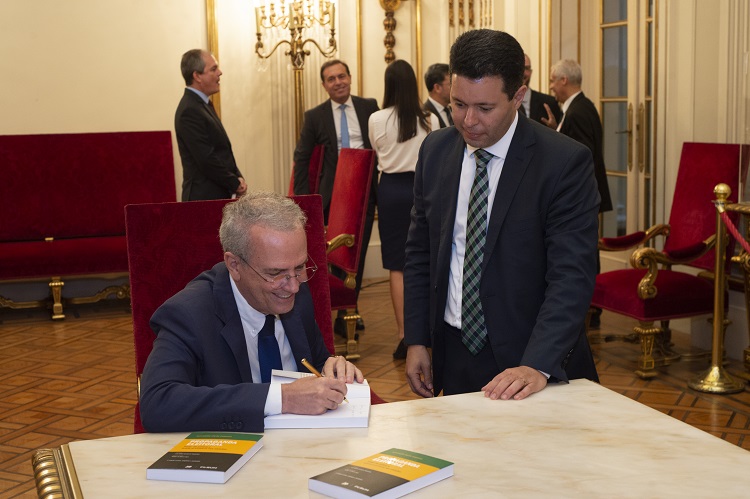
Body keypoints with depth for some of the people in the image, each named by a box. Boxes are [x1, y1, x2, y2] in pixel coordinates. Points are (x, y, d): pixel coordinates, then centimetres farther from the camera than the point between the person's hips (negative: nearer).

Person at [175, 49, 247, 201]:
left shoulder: (202, 104, 15)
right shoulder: (189, 111, -17)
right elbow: (206, 159, -20)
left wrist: (238, 177, 4)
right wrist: (235, 184, -10)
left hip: (218, 194, 9)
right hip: (204, 196, -9)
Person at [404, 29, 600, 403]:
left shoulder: (566, 162, -16)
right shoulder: (435, 150, 0)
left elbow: (572, 275, -20)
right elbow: (419, 252, 8)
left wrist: (538, 365, -30)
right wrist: (416, 340, 3)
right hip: (452, 355, 4)